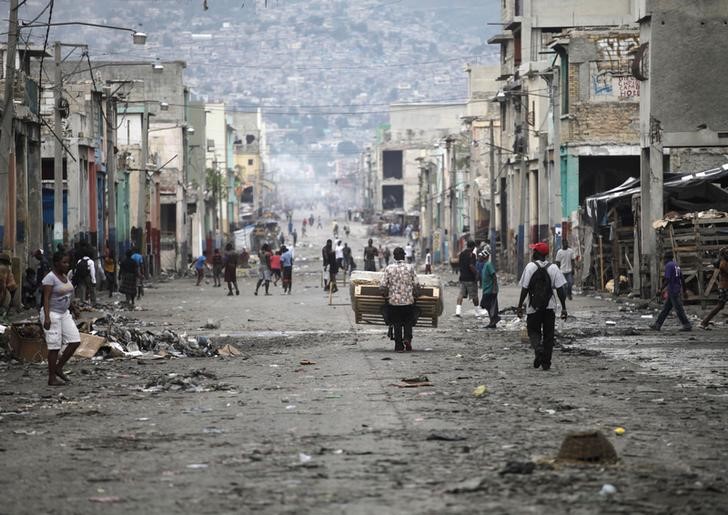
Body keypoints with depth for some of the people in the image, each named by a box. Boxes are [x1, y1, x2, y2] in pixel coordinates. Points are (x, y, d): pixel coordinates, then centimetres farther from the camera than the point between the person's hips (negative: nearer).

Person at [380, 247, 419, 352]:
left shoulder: (389, 269, -4)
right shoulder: (410, 268, -4)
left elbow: (382, 285, -6)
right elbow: (415, 284, -5)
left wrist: (386, 294, 12)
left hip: (393, 300, 0)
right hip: (408, 300, 0)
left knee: (396, 324, 10)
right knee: (408, 322, 15)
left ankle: (399, 346, 9)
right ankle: (407, 338, -8)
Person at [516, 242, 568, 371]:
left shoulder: (530, 266, -6)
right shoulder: (553, 268, 0)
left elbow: (525, 289, -7)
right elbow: (560, 289, -4)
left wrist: (520, 306, -1)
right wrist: (563, 308, 0)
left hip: (534, 307, -2)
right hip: (549, 306, 2)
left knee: (533, 331, 10)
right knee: (548, 334, 10)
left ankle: (538, 349, -20)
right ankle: (546, 362, 11)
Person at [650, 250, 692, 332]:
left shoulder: (668, 265, -11)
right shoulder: (676, 265, 16)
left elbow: (667, 279, -21)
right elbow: (682, 279, 18)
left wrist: (661, 289, -17)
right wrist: (684, 291, 23)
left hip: (672, 291, -9)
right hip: (677, 290, 9)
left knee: (679, 309, -6)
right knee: (666, 308, 10)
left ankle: (687, 325, -5)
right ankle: (657, 325, 11)